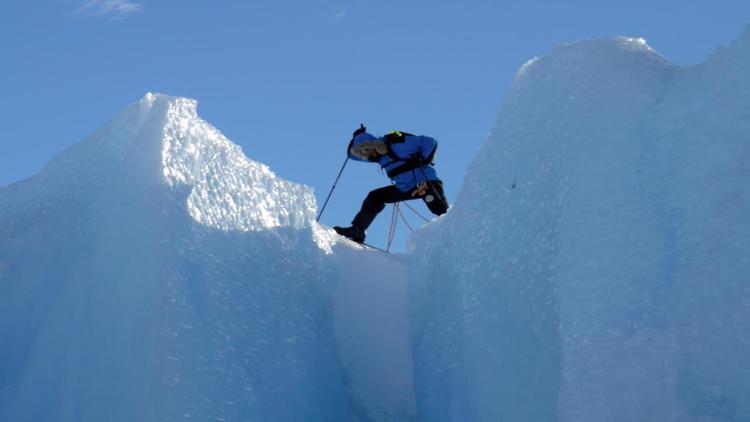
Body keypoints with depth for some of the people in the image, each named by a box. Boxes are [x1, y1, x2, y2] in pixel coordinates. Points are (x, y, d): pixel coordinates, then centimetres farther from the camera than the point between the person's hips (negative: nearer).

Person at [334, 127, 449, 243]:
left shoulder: (397, 144, -20)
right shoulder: (377, 155, 6)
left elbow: (430, 142, -18)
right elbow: (352, 153, 19)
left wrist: (424, 162, -25)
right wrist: (358, 136, 4)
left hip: (427, 183, -8)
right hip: (405, 188, 8)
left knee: (439, 209, -28)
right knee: (375, 198, 7)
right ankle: (357, 231, 10)